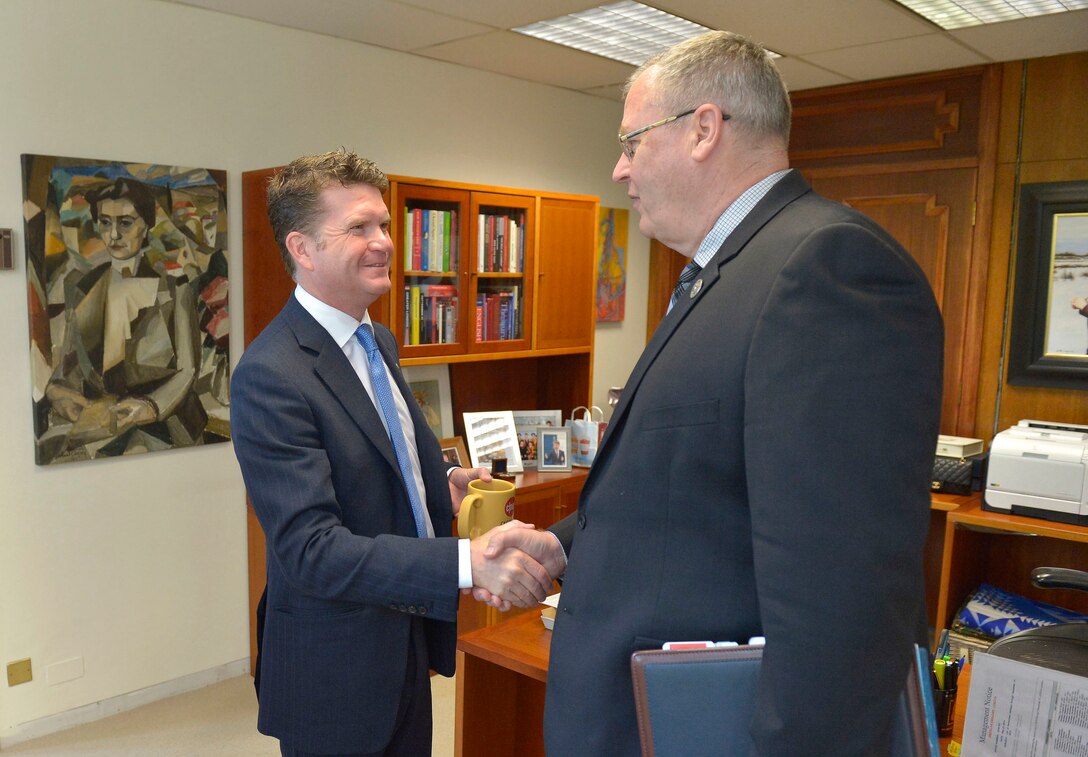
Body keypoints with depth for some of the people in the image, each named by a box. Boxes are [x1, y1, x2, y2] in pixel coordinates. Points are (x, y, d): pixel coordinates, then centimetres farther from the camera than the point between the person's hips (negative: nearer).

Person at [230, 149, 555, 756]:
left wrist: (445, 480, 0)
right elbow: (310, 547, -29)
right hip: (336, 672, -8)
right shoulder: (271, 376, -23)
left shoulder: (379, 342, 5)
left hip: (410, 643, 8)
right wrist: (468, 563, -36)